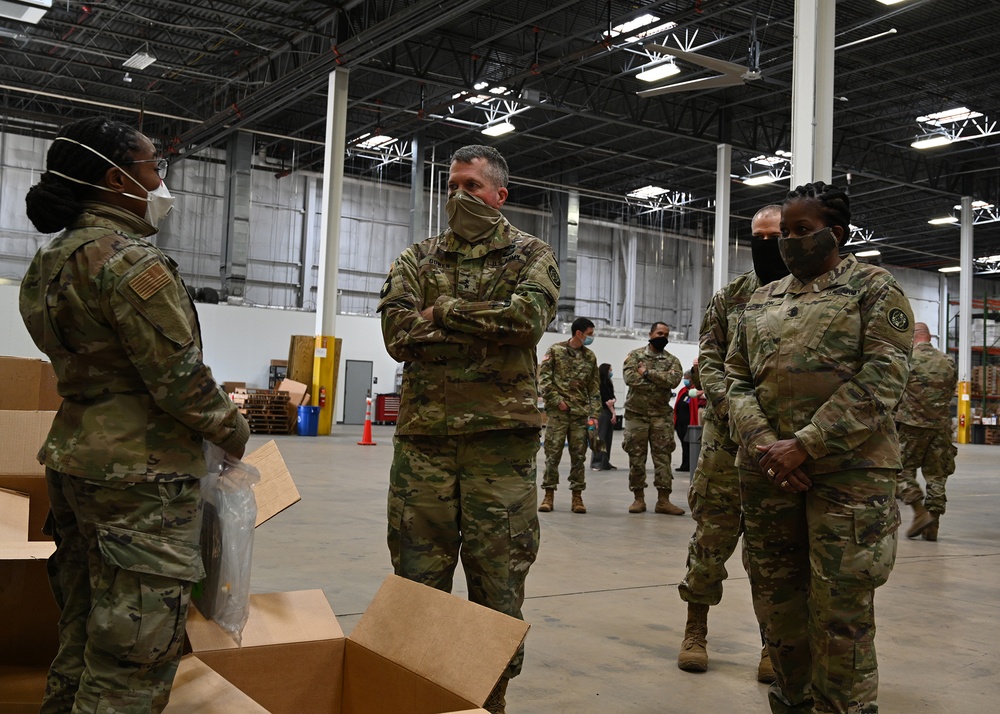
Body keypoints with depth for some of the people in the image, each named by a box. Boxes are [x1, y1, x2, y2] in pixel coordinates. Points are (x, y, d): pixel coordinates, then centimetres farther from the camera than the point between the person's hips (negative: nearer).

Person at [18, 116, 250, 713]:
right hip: (141, 473, -10)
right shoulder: (132, 261, -18)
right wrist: (236, 433, -1)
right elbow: (181, 382, -19)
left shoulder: (53, 261, 11)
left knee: (83, 639, 19)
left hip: (75, 457, 10)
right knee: (132, 662, -2)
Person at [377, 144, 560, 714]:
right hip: (424, 436, 2)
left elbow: (529, 315, -13)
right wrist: (488, 330, -9)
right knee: (417, 581, 7)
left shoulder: (531, 256, 9)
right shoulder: (418, 258, 14)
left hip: (501, 438, -2)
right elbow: (398, 332, -2)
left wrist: (443, 311, -7)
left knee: (497, 584, 6)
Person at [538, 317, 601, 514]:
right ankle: (549, 494, 5)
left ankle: (577, 496, 10)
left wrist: (594, 414, 2)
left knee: (578, 455, 4)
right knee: (552, 453, -2)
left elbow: (594, 389, 11)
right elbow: (543, 379, -3)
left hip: (580, 413, 3)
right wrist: (557, 400, -11)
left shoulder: (590, 357, 12)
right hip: (557, 411, -3)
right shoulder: (555, 351, 1)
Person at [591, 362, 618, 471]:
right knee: (601, 438, -10)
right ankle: (596, 462, -9)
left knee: (608, 439, 8)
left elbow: (612, 397, 13)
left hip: (609, 413, 9)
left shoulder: (608, 383, 17)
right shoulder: (601, 383, -9)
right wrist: (613, 413, -10)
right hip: (603, 412, -9)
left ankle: (605, 463, 11)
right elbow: (606, 399, -12)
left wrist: (613, 400, -10)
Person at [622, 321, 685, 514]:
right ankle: (638, 498, 11)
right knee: (636, 457, 3)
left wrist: (647, 372, -13)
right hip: (636, 413, -1)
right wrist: (660, 381, -12)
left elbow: (674, 380, -12)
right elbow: (630, 378, -13)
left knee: (663, 457, -1)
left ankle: (663, 500, 2)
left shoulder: (672, 360, 8)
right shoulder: (635, 355, 4)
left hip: (661, 415, 1)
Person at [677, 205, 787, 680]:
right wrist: (730, 404, -11)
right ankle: (696, 628, 20)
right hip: (727, 432, 2)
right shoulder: (730, 296, 11)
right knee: (712, 530, 5)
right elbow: (708, 358, 7)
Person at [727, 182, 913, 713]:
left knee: (841, 607, -3)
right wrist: (761, 442, -7)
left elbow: (881, 379, -10)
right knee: (776, 595, 11)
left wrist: (807, 446, -16)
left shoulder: (874, 289, 1)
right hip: (766, 470, 5)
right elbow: (736, 377, 12)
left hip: (849, 470, -5)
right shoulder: (761, 301, 16)